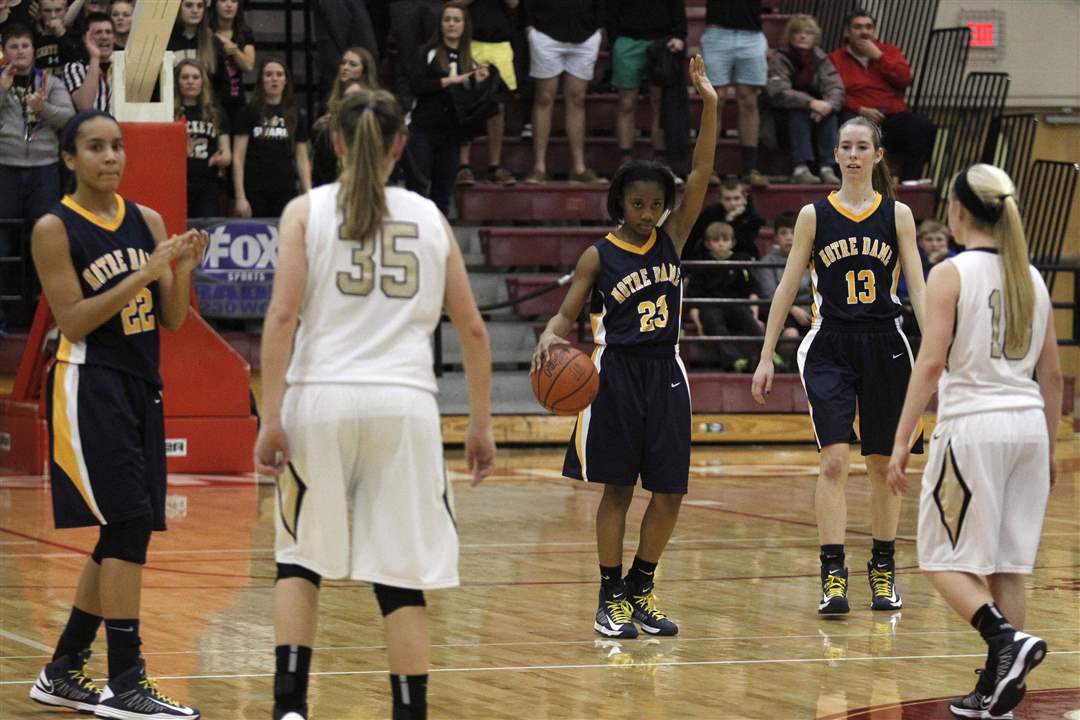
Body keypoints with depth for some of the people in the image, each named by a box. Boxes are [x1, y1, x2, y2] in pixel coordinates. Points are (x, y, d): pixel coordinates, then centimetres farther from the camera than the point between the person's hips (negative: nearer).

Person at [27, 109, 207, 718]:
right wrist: (144, 273, -19)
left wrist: (184, 268, -11)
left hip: (141, 388, 7)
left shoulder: (147, 221, 10)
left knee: (122, 539, 9)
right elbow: (74, 321, -13)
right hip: (89, 387, -7)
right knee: (129, 526, -15)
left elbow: (172, 319, 8)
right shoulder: (55, 229, -7)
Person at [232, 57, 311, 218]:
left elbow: (302, 159, 11)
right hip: (255, 194, -2)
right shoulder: (250, 113, 2)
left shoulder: (295, 116, 10)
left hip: (286, 193, 2)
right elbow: (238, 157, -1)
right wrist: (240, 197, -9)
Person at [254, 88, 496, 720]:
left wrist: (271, 418, -8)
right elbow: (473, 329, 10)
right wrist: (481, 425, 17)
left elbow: (283, 315, -6)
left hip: (320, 397, 0)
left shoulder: (307, 211, 5)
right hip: (404, 404, 0)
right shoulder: (430, 218, 11)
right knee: (402, 578, 4)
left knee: (300, 560, 15)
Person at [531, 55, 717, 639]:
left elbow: (701, 174, -4)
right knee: (617, 488, -2)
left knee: (670, 491, 3)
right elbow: (567, 313, -4)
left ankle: (641, 589, 17)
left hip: (665, 373, 4)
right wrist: (550, 339, -29)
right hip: (616, 373, -4)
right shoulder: (599, 255, -2)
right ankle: (610, 598, 5)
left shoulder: (672, 238, 5)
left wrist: (709, 105, -14)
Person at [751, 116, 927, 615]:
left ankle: (883, 569, 21)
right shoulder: (814, 215, 2)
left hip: (884, 347, 1)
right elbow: (788, 287, 4)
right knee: (834, 461, -13)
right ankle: (833, 575, -14)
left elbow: (918, 288, 0)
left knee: (883, 464, 8)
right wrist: (766, 357, 1)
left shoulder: (897, 215, 3)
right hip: (831, 347, -1)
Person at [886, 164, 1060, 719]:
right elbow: (1051, 374, 13)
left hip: (971, 427, -6)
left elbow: (931, 364, -14)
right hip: (1028, 424, 6)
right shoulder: (1031, 278, 10)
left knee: (944, 561, 3)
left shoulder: (951, 274, -8)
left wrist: (901, 443, -11)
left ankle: (1007, 639, -21)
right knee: (1007, 566, 9)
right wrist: (1049, 449, 21)